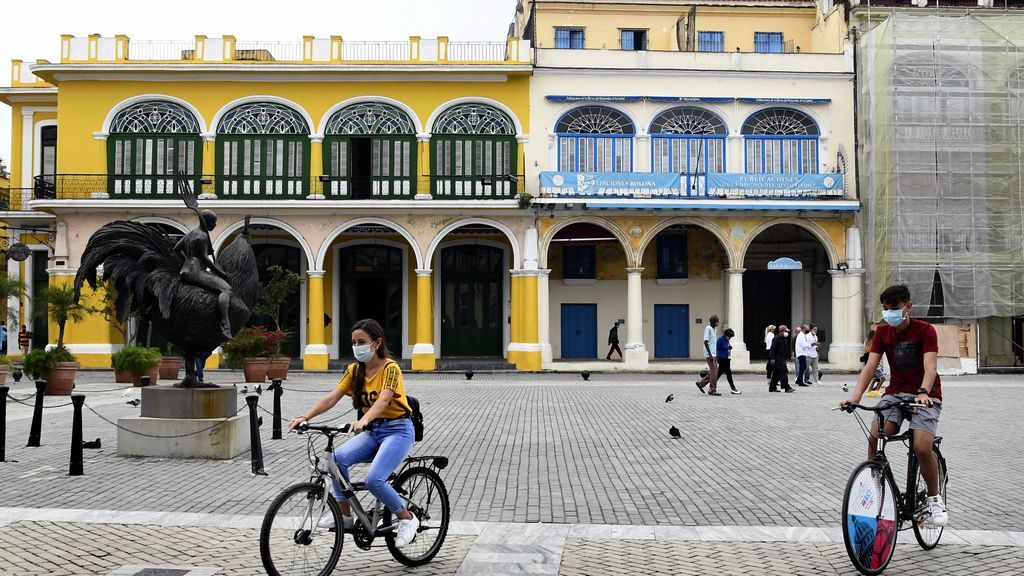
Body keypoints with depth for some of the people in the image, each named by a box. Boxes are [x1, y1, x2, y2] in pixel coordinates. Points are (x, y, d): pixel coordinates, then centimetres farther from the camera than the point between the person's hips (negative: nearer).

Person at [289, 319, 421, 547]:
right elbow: (332, 397, -7)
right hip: (373, 431, 6)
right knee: (338, 457, -21)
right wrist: (305, 416, -23)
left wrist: (364, 420, -52)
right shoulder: (355, 370, 3)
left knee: (374, 479, -25)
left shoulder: (390, 368, -16)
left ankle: (407, 519, -1)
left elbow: (383, 400, -33)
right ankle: (345, 515, -6)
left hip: (397, 430, -6)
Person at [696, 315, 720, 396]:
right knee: (714, 372, -6)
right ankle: (712, 390, 0)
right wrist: (710, 354, -21)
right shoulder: (708, 328, -11)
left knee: (715, 371, 10)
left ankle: (701, 383, 17)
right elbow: (706, 342, -17)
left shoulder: (714, 330, 16)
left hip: (714, 355, 9)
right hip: (710, 354, -9)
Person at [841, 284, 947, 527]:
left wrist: (923, 393, -43)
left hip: (925, 395, -4)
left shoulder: (925, 330, -10)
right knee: (874, 438, -21)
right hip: (895, 393, 4)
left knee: (922, 448, -23)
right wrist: (856, 395, -26)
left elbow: (930, 366, -24)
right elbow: (870, 365, -9)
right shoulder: (882, 332, 1)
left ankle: (934, 499, 1)